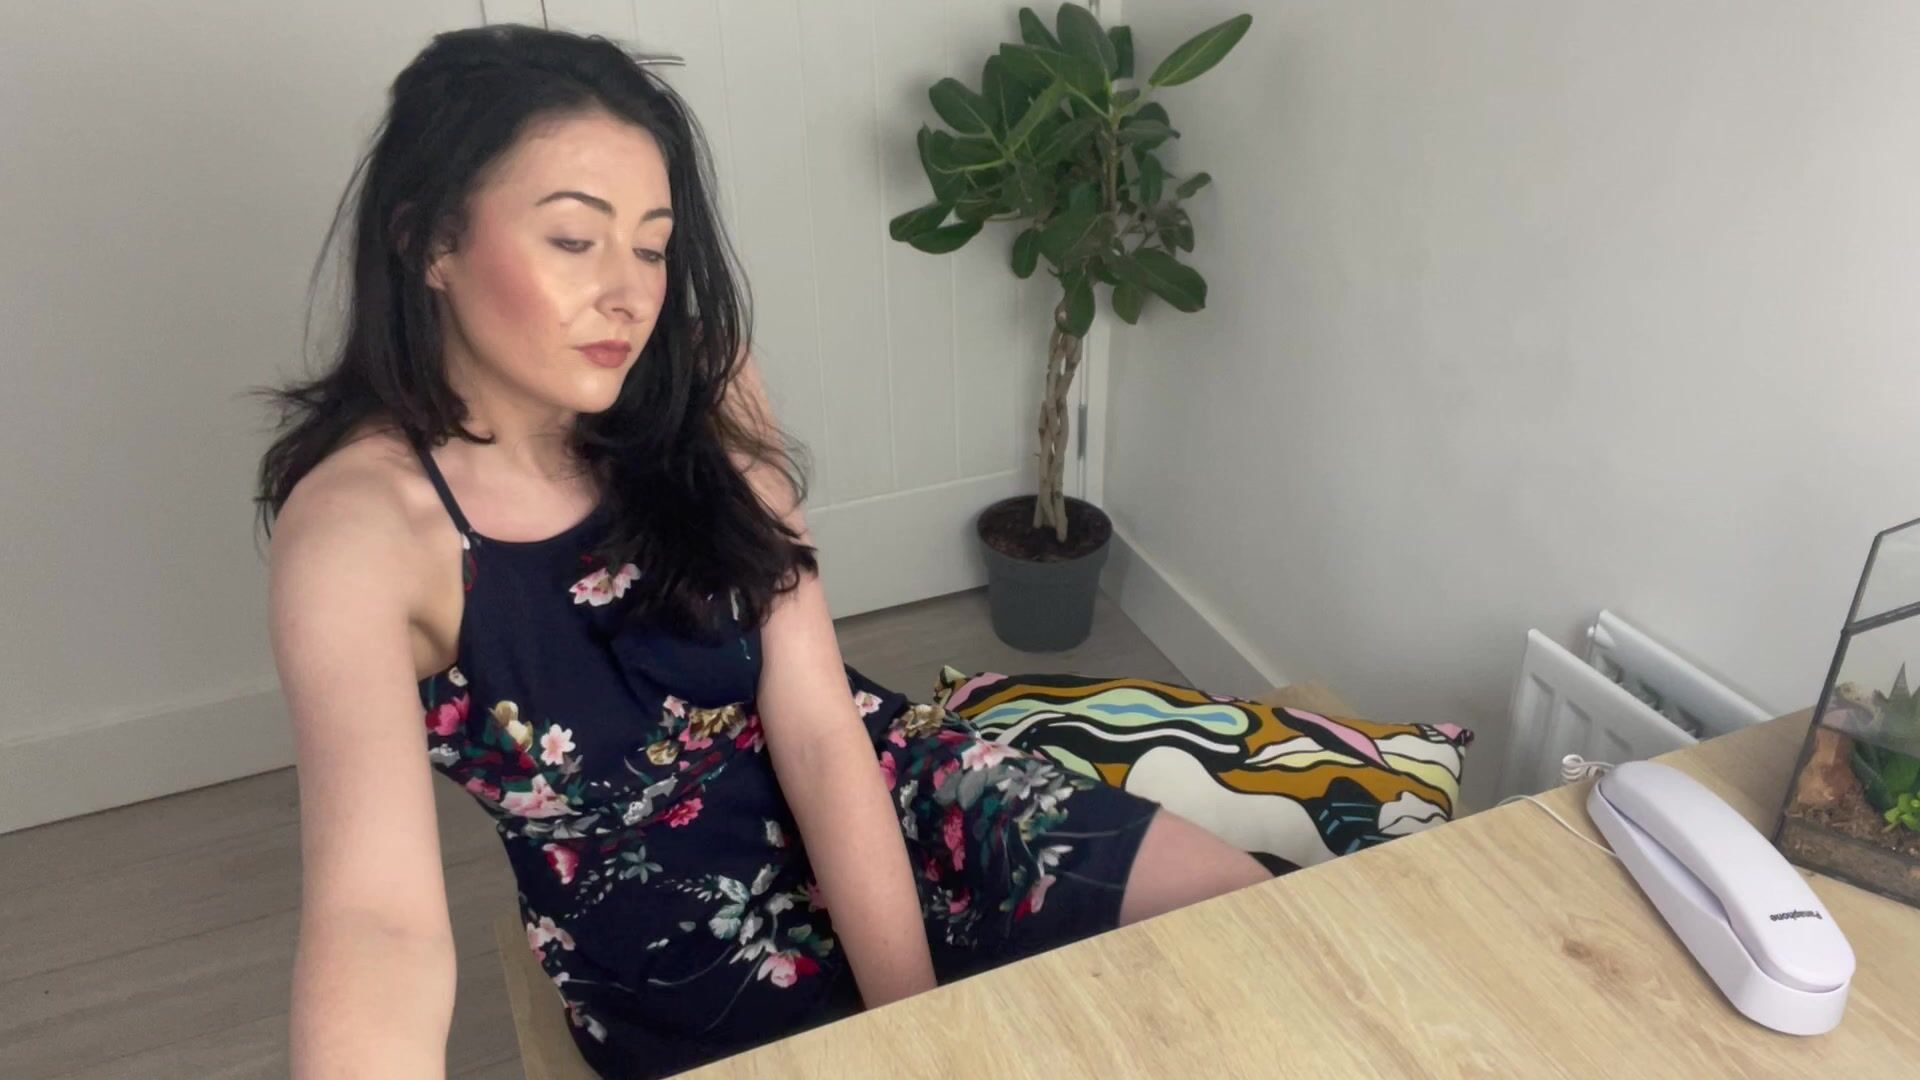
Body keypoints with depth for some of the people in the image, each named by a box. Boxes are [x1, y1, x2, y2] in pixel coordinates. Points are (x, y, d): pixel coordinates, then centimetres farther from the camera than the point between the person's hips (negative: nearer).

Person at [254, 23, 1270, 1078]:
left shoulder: (697, 384, -8)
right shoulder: (361, 518, -21)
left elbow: (817, 723, -12)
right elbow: (382, 916, -36)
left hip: (875, 793, 3)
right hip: (675, 945, -3)